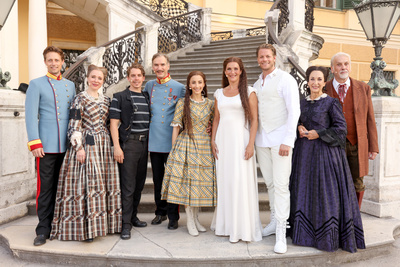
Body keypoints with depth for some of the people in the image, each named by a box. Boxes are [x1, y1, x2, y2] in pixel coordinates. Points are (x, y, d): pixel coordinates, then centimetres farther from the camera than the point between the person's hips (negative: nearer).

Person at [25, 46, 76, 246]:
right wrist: (35, 143, -11)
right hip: (46, 146, -3)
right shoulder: (36, 84, 4)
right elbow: (31, 116, -3)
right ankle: (43, 230, 10)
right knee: (45, 189, 0)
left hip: (67, 146, 4)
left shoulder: (70, 85, 16)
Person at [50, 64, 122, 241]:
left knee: (106, 183, 7)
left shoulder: (106, 100, 14)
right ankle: (85, 228, 3)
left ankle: (102, 222, 20)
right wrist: (79, 147, -16)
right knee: (86, 183, -6)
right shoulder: (80, 98, -3)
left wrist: (112, 145, 13)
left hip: (104, 146, 6)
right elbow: (74, 125, -9)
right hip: (86, 145, -6)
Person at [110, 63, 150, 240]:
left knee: (139, 183, 12)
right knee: (128, 185, -4)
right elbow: (113, 123, -5)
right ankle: (126, 223, 6)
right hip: (128, 144, -5)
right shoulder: (120, 97, 0)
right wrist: (117, 147, -13)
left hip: (144, 143, 5)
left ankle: (133, 216, 27)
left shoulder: (147, 97, 15)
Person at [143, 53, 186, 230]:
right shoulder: (149, 86, 9)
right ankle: (160, 211, 28)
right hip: (153, 140, 4)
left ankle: (173, 216, 15)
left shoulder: (179, 88, -3)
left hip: (171, 140, -4)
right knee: (157, 178, 13)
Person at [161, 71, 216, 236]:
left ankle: (196, 218, 22)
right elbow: (176, 126, -1)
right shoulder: (182, 102, 1)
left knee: (201, 181, 6)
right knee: (186, 181, -1)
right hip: (185, 145, -2)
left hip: (205, 146, 3)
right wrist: (174, 148, -4)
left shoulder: (210, 104, 8)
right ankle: (190, 220, 13)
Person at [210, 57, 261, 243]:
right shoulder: (219, 93, 14)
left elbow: (254, 120, -4)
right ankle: (226, 224, 21)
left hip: (240, 140, -4)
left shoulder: (248, 92, 1)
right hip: (223, 140, 4)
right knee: (224, 181, 7)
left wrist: (250, 144, -13)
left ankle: (242, 227, 8)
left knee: (242, 181, -5)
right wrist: (213, 140, 7)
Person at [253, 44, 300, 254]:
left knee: (280, 184, -7)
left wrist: (287, 141, -17)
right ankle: (274, 222, 24)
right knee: (269, 183, 11)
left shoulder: (285, 79, -4)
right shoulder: (256, 84, 16)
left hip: (280, 139, -6)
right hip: (261, 140, 6)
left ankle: (281, 233, 0)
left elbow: (294, 111, -10)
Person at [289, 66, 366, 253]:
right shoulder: (302, 103, 10)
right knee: (304, 191, 9)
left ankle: (328, 236, 12)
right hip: (304, 152, 6)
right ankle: (306, 232, 22)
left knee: (326, 192, -2)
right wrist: (299, 127, -1)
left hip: (325, 151, -5)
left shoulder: (331, 103, -5)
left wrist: (318, 134, -14)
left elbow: (340, 128, -8)